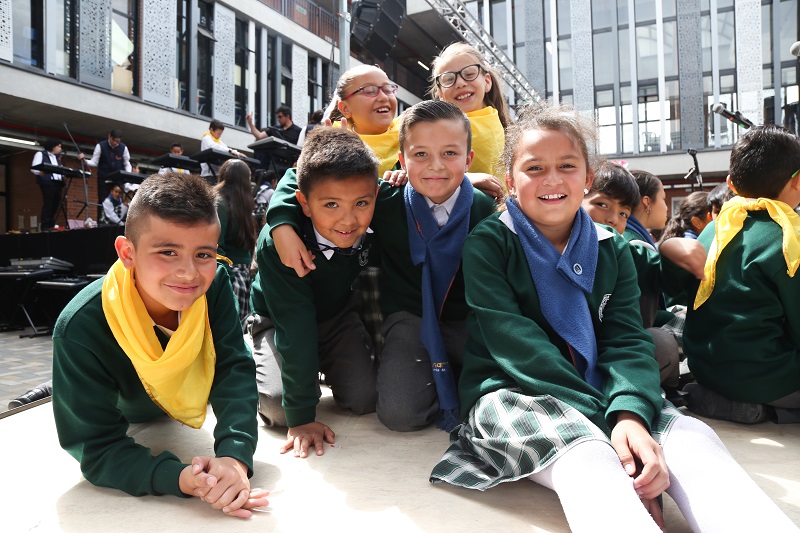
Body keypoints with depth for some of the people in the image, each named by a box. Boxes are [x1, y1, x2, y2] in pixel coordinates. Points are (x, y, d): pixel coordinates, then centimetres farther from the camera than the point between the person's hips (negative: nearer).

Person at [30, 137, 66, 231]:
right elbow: (34, 168, -6)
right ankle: (46, 227, -11)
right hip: (47, 182, -6)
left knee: (55, 204, 3)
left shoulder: (57, 157, 24)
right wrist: (41, 172, -26)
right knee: (48, 204, -11)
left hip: (58, 183, 7)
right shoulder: (40, 154, 5)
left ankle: (51, 226, 8)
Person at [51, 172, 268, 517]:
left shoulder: (214, 285, -31)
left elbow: (234, 371, -32)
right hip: (132, 429, 0)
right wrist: (179, 479, -54)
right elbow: (98, 447, -37)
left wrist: (235, 455, -49)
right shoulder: (81, 329, -39)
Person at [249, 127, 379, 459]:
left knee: (364, 399, -12)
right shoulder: (277, 243, -36)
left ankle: (327, 370, 22)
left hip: (338, 315, 3)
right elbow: (295, 326, -34)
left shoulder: (373, 226, -27)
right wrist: (302, 417, -32)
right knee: (279, 406, -20)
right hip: (281, 322, -2)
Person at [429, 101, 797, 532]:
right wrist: (600, 413, -23)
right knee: (588, 453, -37)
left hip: (598, 394, 5)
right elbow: (513, 342, -14)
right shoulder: (487, 244, -3)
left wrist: (631, 413, -23)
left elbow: (626, 339, -1)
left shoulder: (612, 250, 11)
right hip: (509, 395, -4)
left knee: (692, 436, -24)